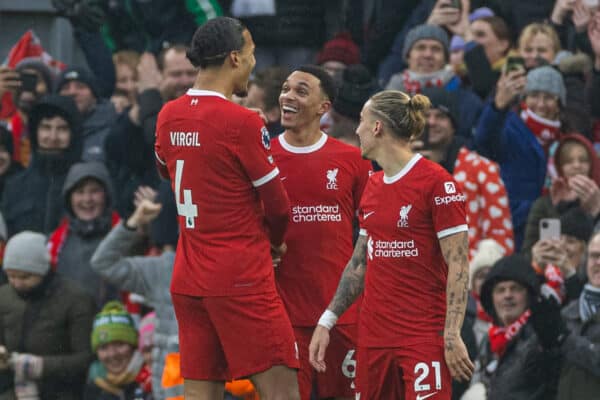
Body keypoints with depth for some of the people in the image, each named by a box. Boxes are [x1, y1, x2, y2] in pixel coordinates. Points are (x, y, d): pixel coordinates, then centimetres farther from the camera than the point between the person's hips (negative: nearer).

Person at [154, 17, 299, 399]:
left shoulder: (169, 115, 7)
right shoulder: (242, 121, -13)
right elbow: (278, 206, -6)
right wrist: (275, 242, 14)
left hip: (188, 280, 7)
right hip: (242, 278, -7)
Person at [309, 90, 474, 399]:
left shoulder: (435, 182, -9)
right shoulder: (372, 186, 13)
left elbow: (458, 266, -12)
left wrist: (452, 336, -18)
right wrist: (327, 321, 15)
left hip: (423, 336, -7)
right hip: (373, 335, 7)